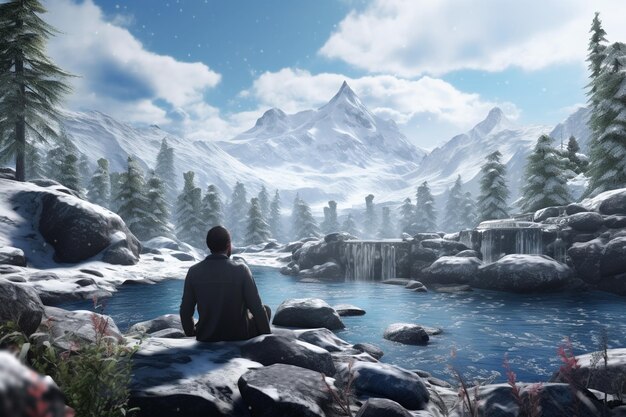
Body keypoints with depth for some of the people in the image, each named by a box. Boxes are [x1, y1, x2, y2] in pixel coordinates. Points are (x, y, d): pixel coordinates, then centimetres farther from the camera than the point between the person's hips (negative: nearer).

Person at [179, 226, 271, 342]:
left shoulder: (194, 272, -9)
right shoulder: (241, 270, -18)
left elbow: (186, 310, -2)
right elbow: (257, 308, -14)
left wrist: (190, 333, 18)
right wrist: (267, 334, 1)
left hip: (206, 338, 5)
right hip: (239, 336, -4)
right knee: (265, 310, 23)